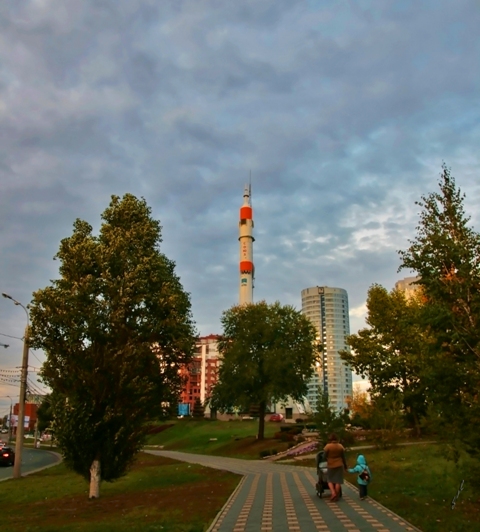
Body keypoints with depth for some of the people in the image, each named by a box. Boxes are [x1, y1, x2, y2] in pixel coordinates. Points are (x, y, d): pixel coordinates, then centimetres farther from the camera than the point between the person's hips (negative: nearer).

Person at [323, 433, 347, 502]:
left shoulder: (327, 446, -14)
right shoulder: (340, 446, -3)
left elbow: (324, 456, -8)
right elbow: (343, 457, 3)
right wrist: (345, 466, 14)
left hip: (331, 465, -2)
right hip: (339, 465, 2)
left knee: (330, 480, 13)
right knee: (338, 481, 8)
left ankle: (333, 493, -5)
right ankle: (337, 496, 10)